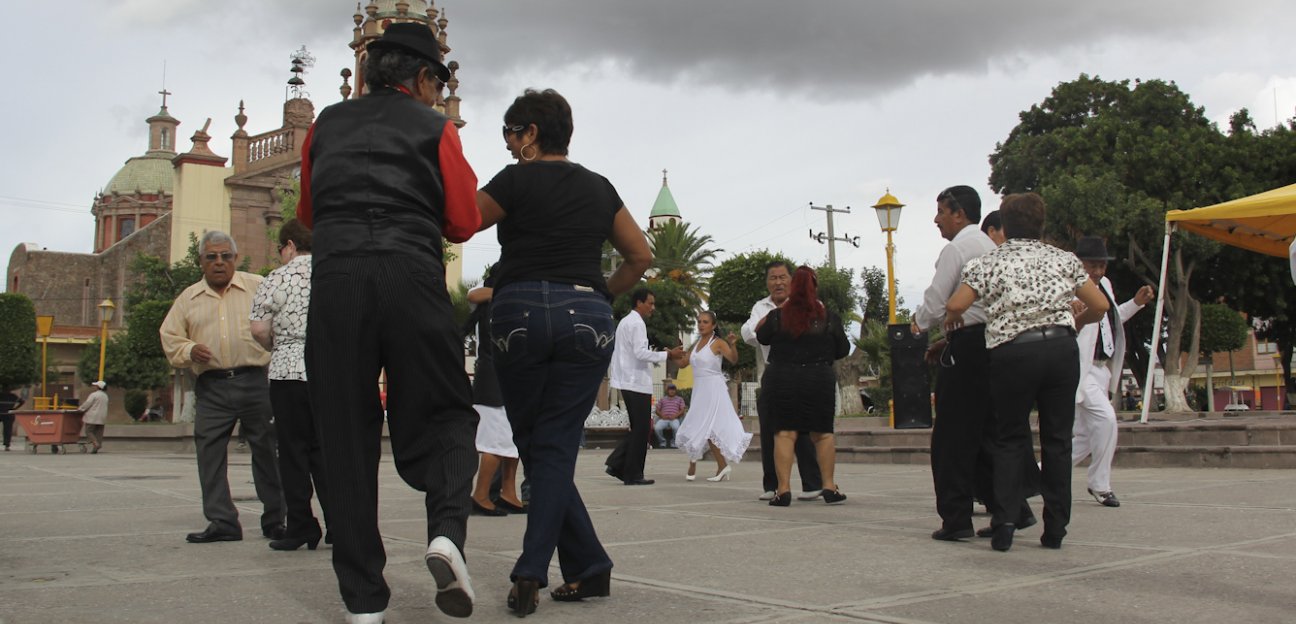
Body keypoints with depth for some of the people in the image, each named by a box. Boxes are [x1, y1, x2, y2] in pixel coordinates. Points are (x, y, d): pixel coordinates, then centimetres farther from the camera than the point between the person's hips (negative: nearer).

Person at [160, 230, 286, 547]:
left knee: (266, 450, 2)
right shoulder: (188, 299, 14)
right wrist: (190, 351, -6)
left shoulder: (258, 287, 7)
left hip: (255, 381, -2)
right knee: (210, 452, -3)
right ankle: (221, 521, 4)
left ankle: (275, 520, 11)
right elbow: (170, 339, 14)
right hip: (212, 387, 2)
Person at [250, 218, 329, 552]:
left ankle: (300, 527, 5)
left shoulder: (278, 278, -3)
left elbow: (259, 328, -7)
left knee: (294, 452, 4)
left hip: (290, 372, -4)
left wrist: (277, 348, 11)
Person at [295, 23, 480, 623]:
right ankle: (447, 528, -17)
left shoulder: (327, 123, 19)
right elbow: (464, 221, 8)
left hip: (334, 275, 2)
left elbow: (308, 211, 27)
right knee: (441, 413, 11)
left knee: (346, 435, 6)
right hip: (412, 275, -2)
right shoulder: (434, 126, 11)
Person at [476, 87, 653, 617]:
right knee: (556, 449, 4)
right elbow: (640, 257, 17)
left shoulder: (517, 181, 0)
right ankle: (530, 573, -5)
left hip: (522, 314, -3)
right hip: (587, 315, 3)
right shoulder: (599, 189, 14)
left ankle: (588, 566, 6)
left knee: (535, 447, 9)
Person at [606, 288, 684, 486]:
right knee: (641, 429, -3)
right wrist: (668, 354, -17)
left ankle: (616, 464, 9)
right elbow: (641, 353, -22)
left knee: (638, 428, 15)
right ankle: (633, 475, 1)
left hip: (626, 382, 10)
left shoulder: (625, 322, 18)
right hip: (637, 383, -10)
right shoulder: (637, 324, -12)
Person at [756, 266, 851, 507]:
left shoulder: (777, 316, -3)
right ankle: (829, 487, 11)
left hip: (781, 380, 0)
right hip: (819, 380, 0)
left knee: (785, 432, 2)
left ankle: (783, 489, -4)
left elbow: (761, 337, 13)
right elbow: (843, 350, 8)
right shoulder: (828, 318, -2)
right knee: (823, 433, 11)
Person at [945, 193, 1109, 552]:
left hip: (1012, 351, -2)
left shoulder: (989, 262, 6)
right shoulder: (1063, 259, 13)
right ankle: (1055, 530, 10)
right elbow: (1099, 305, 11)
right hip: (1061, 347, 2)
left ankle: (1004, 523, -2)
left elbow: (955, 306, -5)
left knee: (1010, 440, 9)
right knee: (1057, 439, 8)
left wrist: (952, 322, 17)